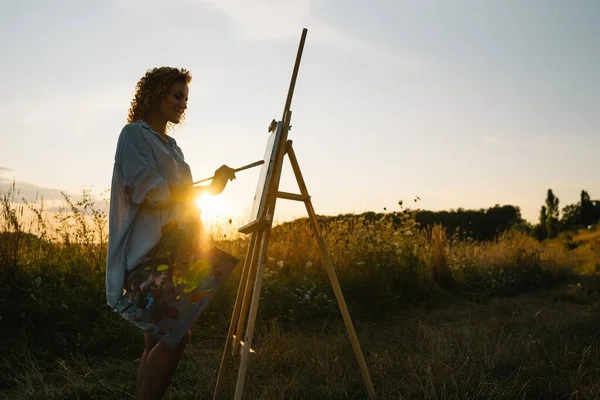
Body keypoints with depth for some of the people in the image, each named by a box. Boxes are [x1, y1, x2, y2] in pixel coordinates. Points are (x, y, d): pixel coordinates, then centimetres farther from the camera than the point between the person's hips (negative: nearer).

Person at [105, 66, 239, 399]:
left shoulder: (171, 145, 22)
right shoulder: (134, 134, -1)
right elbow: (152, 192, -13)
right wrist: (209, 188, -12)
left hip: (176, 250, 8)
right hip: (151, 252, -8)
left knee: (160, 338, 5)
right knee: (175, 336, -16)